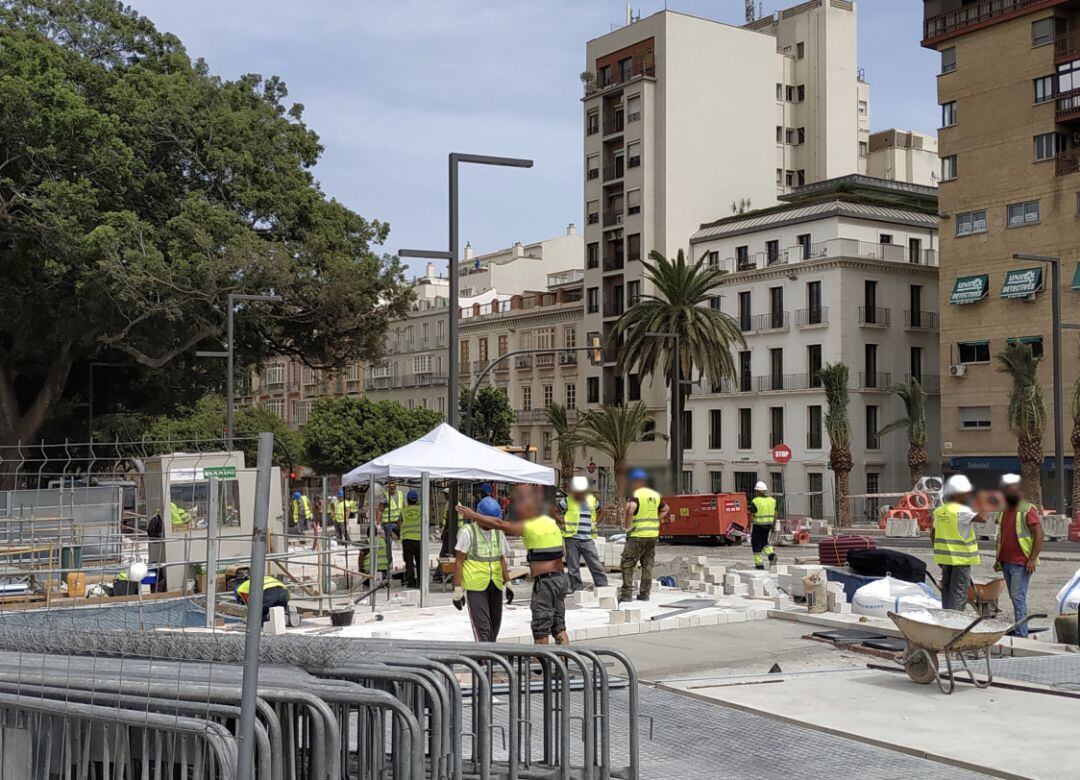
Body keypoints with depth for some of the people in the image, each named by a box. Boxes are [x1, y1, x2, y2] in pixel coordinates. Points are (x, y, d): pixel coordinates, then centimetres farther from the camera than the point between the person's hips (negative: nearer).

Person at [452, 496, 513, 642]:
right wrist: (457, 590, -10)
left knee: (494, 627, 9)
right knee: (483, 628, -12)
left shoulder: (498, 532, 11)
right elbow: (458, 562, -7)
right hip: (475, 586, -6)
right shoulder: (468, 531, -7)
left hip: (495, 586, 6)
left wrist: (507, 584, 13)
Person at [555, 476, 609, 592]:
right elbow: (554, 512, 6)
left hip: (587, 540, 2)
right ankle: (576, 590, 12)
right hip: (572, 539, -2)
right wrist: (563, 522, -4)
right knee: (573, 568, 4)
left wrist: (595, 522, 13)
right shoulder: (567, 501, -1)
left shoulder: (592, 500, 9)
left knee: (597, 566, 0)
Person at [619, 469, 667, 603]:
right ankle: (644, 593, 11)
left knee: (627, 564, -1)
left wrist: (627, 524, -16)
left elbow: (631, 508, -29)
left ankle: (627, 593, -4)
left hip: (637, 535, -7)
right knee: (647, 564, 11)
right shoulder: (656, 495, 12)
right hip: (653, 535, 7)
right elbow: (665, 509, 26)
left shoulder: (636, 495, -10)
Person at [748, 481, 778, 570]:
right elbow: (774, 515, 7)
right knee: (764, 542, 22)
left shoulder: (755, 501, -14)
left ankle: (759, 564, 5)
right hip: (768, 524, 6)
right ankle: (772, 555, 0)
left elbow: (752, 515, -14)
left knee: (756, 544, 5)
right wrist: (773, 526, 16)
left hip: (758, 525, -6)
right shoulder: (772, 500, 5)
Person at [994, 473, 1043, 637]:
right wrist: (998, 559, 20)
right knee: (1014, 597, 12)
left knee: (1018, 597, -10)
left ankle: (1021, 634, -9)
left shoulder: (1028, 509, -9)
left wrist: (1033, 559, -18)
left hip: (1021, 564, -8)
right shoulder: (1004, 511, 15)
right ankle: (1021, 628, 20)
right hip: (1006, 562, 8)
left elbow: (1039, 534, -13)